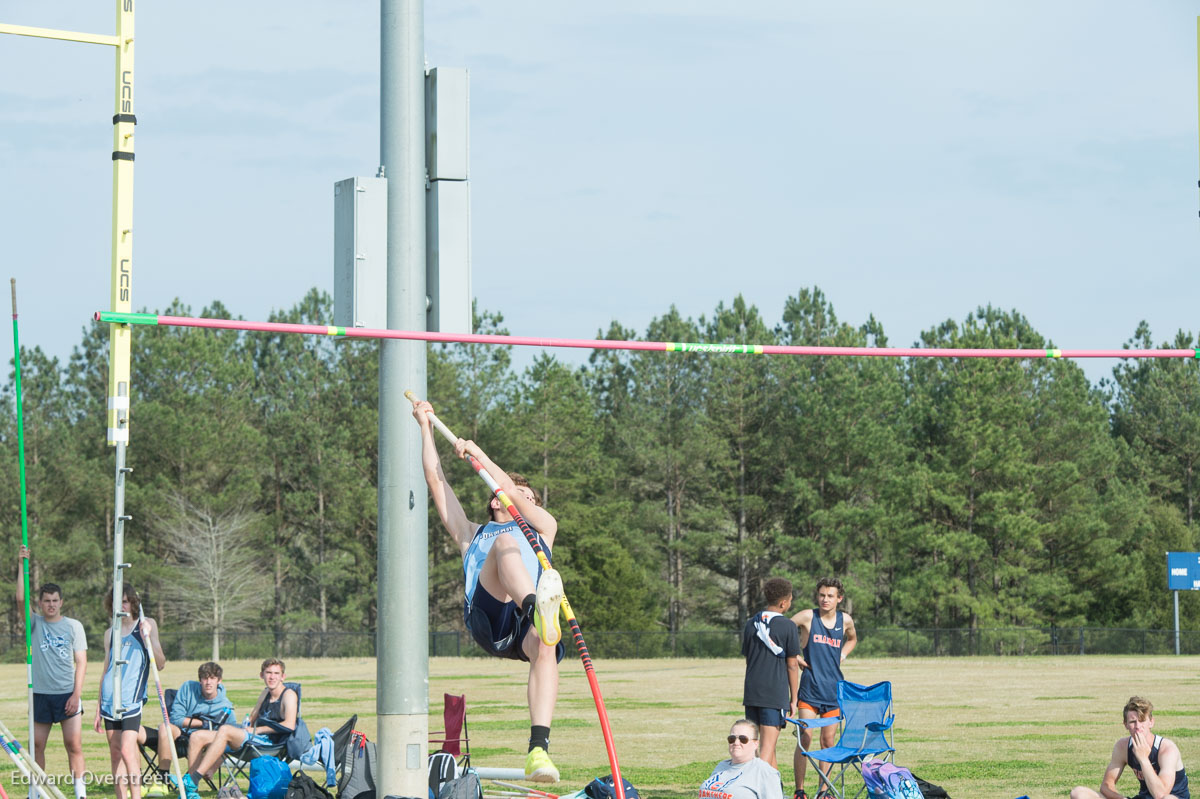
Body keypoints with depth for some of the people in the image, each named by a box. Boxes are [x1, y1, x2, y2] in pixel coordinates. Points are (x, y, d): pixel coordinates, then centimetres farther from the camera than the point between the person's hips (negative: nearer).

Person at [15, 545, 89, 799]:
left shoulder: (73, 626, 3)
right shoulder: (35, 624, 5)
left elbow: (81, 662, 0)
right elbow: (21, 599, -10)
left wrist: (76, 694, -9)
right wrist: (22, 564, -17)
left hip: (67, 694, -2)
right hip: (41, 694, 2)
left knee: (74, 745, -6)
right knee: (36, 745, 5)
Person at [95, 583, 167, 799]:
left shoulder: (146, 624, 4)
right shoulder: (110, 633, 15)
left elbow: (161, 663, -2)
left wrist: (147, 639, -18)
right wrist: (98, 708, 19)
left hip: (132, 698, -5)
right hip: (110, 699, 5)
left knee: (127, 751, -16)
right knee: (115, 753, 4)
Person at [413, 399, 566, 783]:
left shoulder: (543, 527, 38)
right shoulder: (472, 534, 42)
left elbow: (514, 494, 18)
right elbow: (436, 480, 39)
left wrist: (479, 455, 13)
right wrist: (426, 427, 39)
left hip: (524, 625, 1)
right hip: (487, 617, 0)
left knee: (544, 648, -38)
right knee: (506, 543, -29)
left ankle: (538, 750, -53)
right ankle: (540, 609, -64)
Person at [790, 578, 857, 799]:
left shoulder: (845, 620, 7)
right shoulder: (807, 617, -5)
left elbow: (852, 639, 28)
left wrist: (842, 655, 11)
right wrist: (794, 656, -7)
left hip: (833, 688, 4)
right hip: (809, 687, -4)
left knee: (828, 742, 6)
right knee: (805, 739, -8)